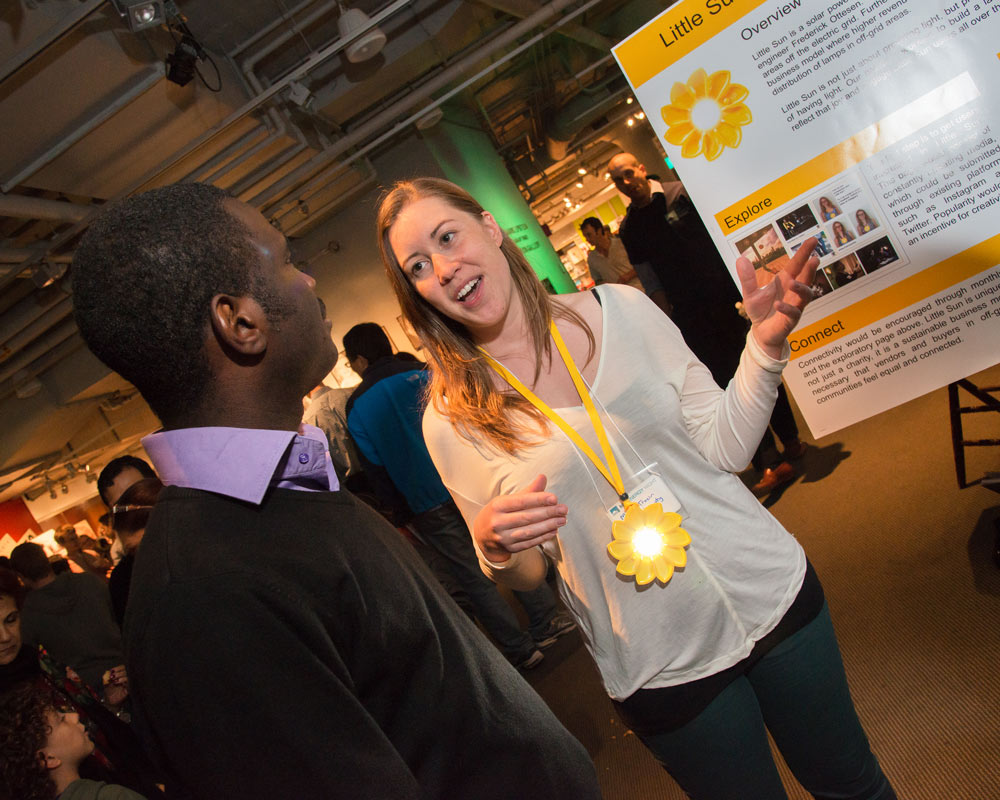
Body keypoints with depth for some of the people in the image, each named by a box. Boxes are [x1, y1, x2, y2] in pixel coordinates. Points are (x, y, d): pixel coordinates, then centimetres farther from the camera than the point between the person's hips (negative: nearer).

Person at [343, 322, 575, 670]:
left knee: (474, 578, 9)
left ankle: (520, 649, 18)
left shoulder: (356, 407, -2)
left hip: (428, 507, -1)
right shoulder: (424, 372, 0)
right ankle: (547, 622, 24)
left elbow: (375, 469, -1)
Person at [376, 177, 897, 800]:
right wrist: (495, 546, -23)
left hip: (770, 591, 3)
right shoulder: (452, 422, -11)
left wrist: (766, 345, -17)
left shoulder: (620, 309, -6)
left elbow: (724, 445, -3)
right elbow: (524, 575, -1)